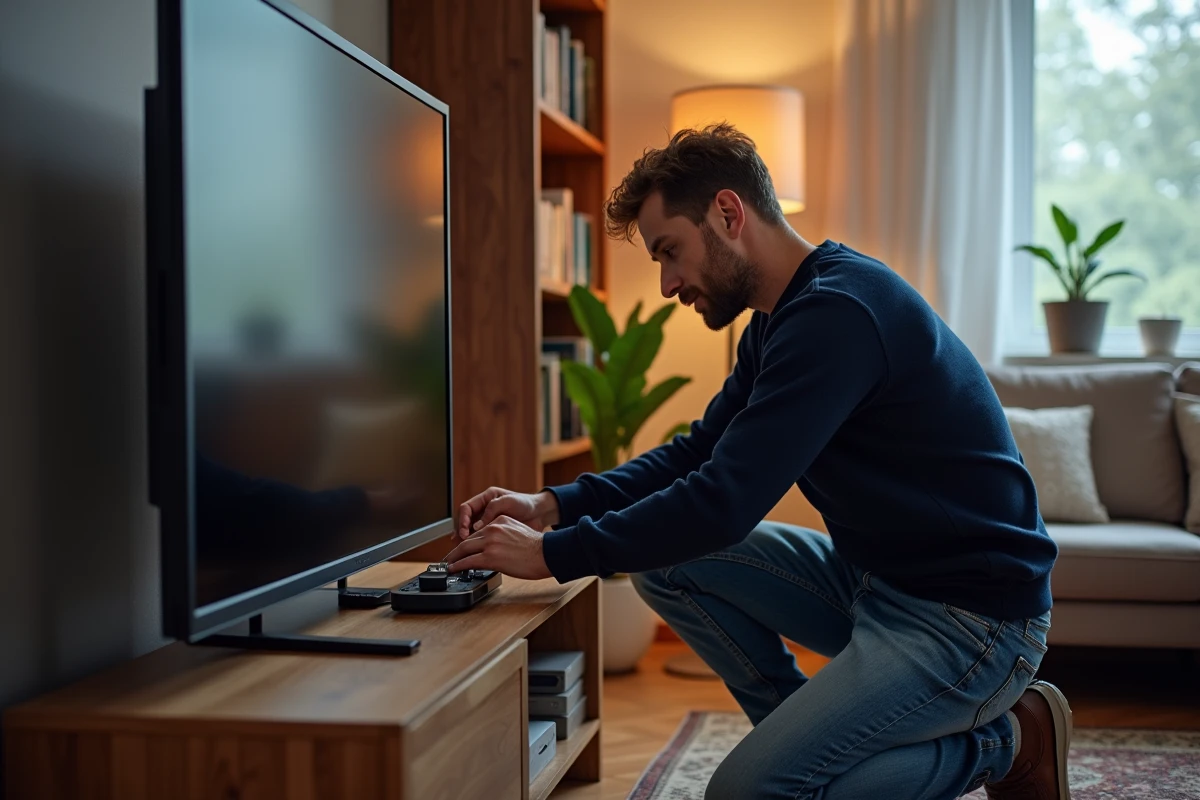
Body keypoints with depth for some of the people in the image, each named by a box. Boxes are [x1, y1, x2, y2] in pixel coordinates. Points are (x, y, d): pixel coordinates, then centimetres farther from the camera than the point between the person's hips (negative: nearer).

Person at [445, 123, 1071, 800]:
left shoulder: (838, 312, -23)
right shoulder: (781, 319, 9)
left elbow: (726, 503, -27)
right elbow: (698, 453, 15)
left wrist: (554, 555, -19)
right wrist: (554, 506, 1)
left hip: (974, 613, -9)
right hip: (875, 580, 10)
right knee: (665, 560, 3)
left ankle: (1001, 745, 0)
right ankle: (813, 731, 8)